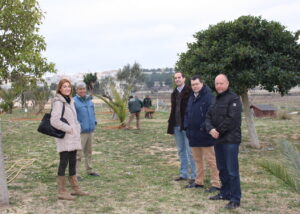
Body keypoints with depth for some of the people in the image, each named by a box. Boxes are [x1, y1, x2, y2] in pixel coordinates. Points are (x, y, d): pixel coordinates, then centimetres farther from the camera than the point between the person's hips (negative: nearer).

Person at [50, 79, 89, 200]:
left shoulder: (70, 101, 15)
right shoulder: (58, 102, -12)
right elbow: (54, 121, -22)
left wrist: (77, 129, 9)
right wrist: (69, 129, -17)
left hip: (73, 137, 9)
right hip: (64, 138, -9)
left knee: (72, 162, 13)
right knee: (64, 162, -5)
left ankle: (75, 188, 22)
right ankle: (61, 192, 0)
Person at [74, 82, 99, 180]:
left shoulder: (89, 100, 12)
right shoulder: (74, 101, -11)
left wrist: (94, 122, 12)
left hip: (90, 130, 7)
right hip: (80, 132, -7)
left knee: (88, 152, 16)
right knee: (78, 153, -6)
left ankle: (89, 170, 27)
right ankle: (75, 173, 0)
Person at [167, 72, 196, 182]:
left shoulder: (190, 91, -8)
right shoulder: (174, 93, 14)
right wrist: (171, 124, 13)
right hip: (176, 126, 7)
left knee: (190, 151, -3)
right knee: (181, 151, 13)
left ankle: (194, 175, 4)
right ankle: (184, 174, 21)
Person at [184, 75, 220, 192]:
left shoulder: (208, 97, -13)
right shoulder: (191, 97, 14)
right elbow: (187, 113, 20)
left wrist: (204, 127, -21)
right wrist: (187, 126, 8)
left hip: (205, 136, -8)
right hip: (193, 135, 8)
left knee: (211, 160, -1)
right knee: (197, 160, 17)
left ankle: (216, 184, 5)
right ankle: (199, 182, 28)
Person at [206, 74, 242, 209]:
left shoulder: (233, 99, -10)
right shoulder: (215, 99, 15)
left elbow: (232, 119, -19)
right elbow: (209, 117, 9)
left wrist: (219, 131, -11)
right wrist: (210, 129, -10)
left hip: (231, 140, -8)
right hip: (218, 139, 8)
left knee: (232, 171, -5)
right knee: (222, 169, 17)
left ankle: (235, 199, 2)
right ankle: (225, 193, 30)